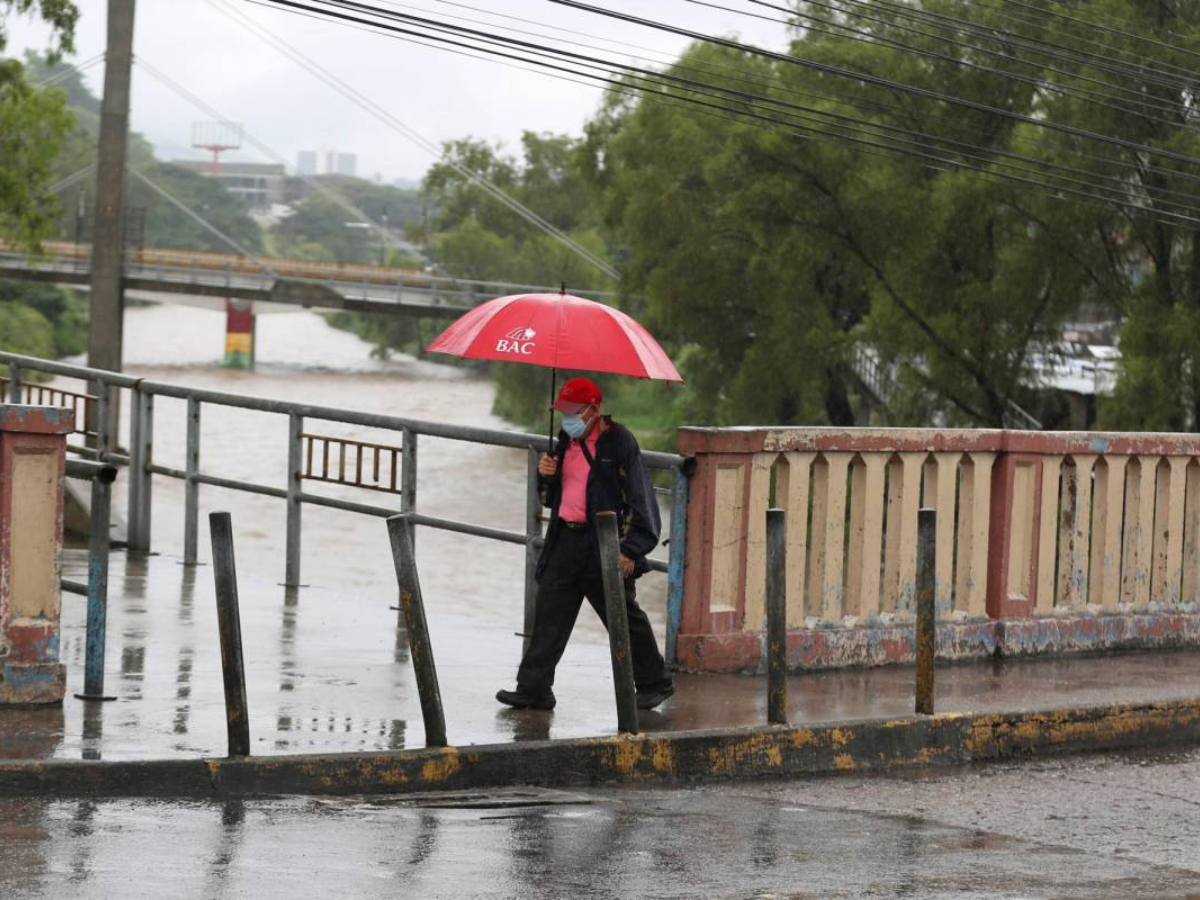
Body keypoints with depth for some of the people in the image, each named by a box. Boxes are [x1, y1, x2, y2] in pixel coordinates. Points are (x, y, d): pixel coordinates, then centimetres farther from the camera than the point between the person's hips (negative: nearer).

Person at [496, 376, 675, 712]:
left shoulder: (618, 442, -8)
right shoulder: (566, 441, 14)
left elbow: (639, 498, -11)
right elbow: (551, 497, 25)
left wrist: (630, 549, -16)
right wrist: (545, 475, 2)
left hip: (604, 545, -6)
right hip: (566, 540, 6)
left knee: (625, 619, 5)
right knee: (549, 614, -1)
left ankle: (654, 683, 20)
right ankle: (533, 689, -2)